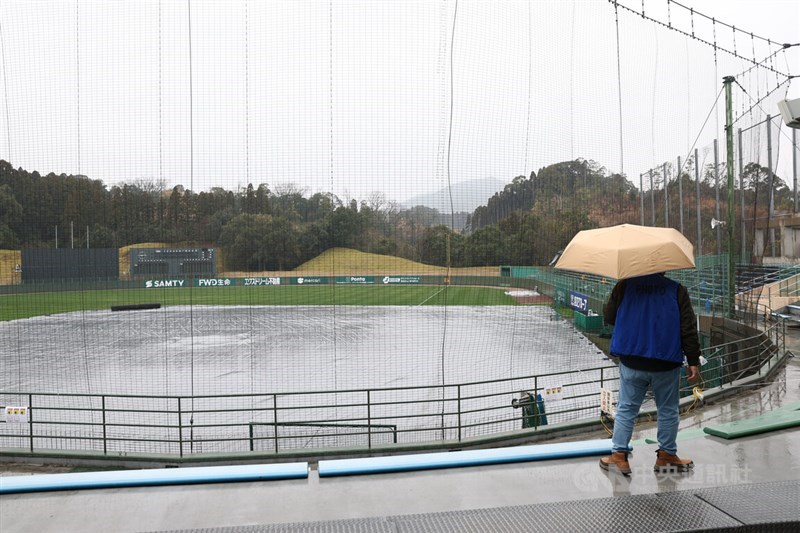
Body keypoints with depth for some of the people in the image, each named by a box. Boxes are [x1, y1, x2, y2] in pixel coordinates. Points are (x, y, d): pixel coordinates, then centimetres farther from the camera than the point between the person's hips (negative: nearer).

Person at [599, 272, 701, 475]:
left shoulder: (624, 286, -2)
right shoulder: (677, 290, -2)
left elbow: (608, 317, 5)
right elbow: (689, 329, -3)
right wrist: (693, 361, 2)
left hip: (631, 363, 1)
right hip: (666, 364, 0)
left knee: (626, 408, 10)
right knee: (668, 410, 15)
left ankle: (619, 454, 9)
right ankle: (666, 455, 23)